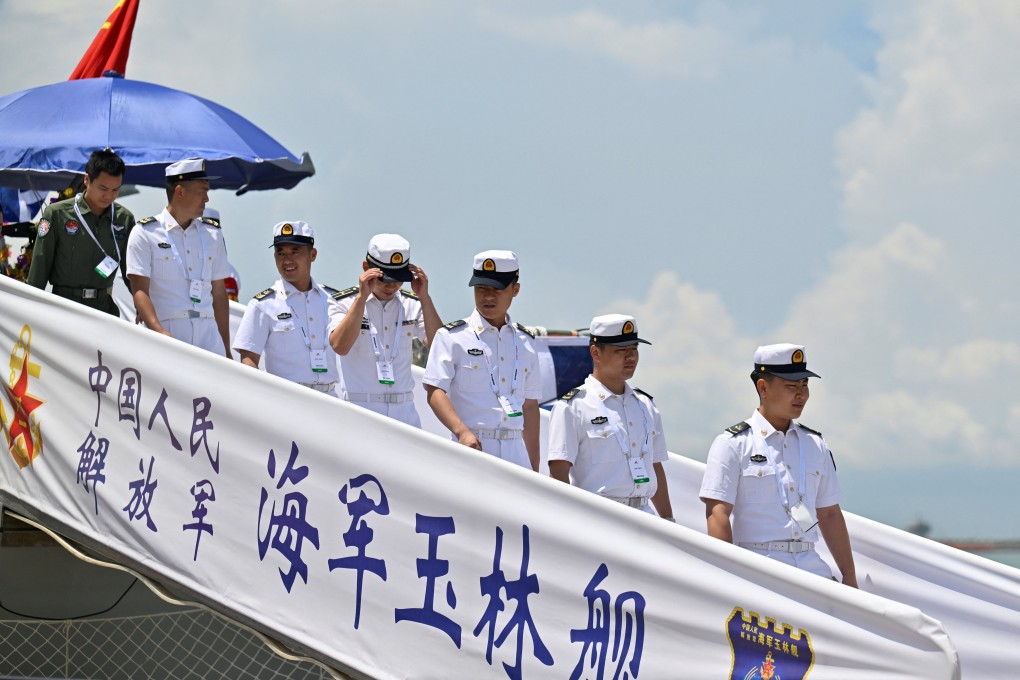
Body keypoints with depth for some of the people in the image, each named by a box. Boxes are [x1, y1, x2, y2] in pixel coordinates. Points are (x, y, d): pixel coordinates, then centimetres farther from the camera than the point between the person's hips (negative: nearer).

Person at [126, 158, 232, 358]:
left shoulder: (212, 235, 16)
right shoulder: (146, 233, 2)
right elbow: (139, 290, -6)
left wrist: (226, 349, 15)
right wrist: (158, 330, -23)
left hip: (208, 333, 4)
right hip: (166, 331, -4)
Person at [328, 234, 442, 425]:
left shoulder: (413, 305, 9)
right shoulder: (346, 302, 0)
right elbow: (340, 346, -18)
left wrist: (424, 297, -10)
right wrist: (362, 296, -19)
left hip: (404, 410, 3)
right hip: (358, 409, -3)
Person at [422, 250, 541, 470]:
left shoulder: (524, 342, 16)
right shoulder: (452, 336, 2)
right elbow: (435, 391, -9)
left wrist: (534, 468, 16)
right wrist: (462, 432, -26)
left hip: (515, 450, 4)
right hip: (472, 445, -4)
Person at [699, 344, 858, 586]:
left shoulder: (815, 444, 18)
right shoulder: (732, 443, 1)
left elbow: (829, 514, 21)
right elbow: (717, 514, -6)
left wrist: (850, 578, 17)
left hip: (811, 567, 5)